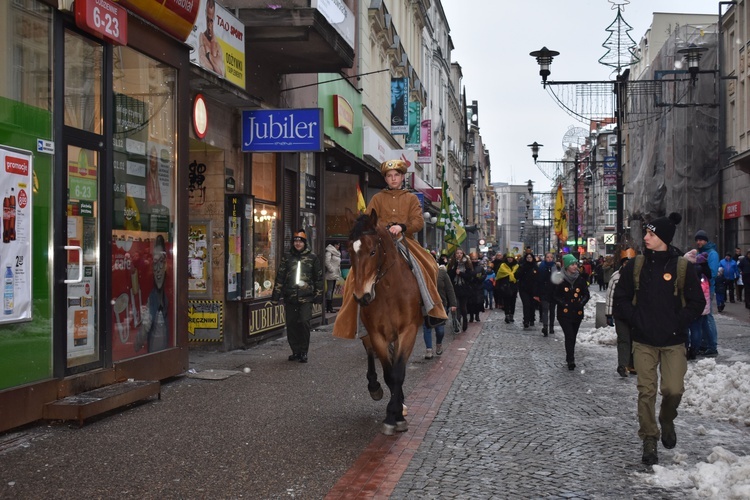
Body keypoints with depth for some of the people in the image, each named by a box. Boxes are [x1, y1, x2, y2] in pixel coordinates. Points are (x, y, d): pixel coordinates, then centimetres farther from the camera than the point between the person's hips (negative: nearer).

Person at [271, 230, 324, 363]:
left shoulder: (312, 257, 7)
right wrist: (275, 296, 6)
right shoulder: (287, 257, 11)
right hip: (290, 297, 3)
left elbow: (318, 277, 9)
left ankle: (304, 352, 0)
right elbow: (280, 277, 10)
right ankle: (295, 351, 18)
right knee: (291, 324, 5)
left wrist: (318, 295, 5)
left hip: (306, 297, -3)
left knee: (304, 322, -12)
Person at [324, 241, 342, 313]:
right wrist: (331, 270, -16)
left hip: (335, 274, 9)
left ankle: (330, 307, 9)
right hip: (331, 275, -9)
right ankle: (329, 308, -10)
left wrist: (339, 273, 15)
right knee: (329, 290, -9)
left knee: (331, 291, 8)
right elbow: (327, 262, -18)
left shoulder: (337, 252, 21)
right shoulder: (329, 251, -9)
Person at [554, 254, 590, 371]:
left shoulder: (581, 279, 1)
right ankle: (571, 361, -11)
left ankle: (569, 358, 29)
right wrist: (564, 303, -12)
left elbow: (586, 295, 7)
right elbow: (555, 295, 0)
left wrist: (581, 304, -8)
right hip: (564, 313, -3)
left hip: (577, 313, 4)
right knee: (569, 336, -12)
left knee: (573, 337, 13)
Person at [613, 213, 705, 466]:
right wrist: (635, 320, -6)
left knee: (674, 389, -6)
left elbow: (697, 302, 0)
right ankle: (649, 441, 14)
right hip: (643, 341, 1)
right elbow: (620, 299, 7)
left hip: (673, 342, -1)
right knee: (646, 391, 2)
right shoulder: (635, 265, 1)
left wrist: (677, 323, -10)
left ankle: (667, 420, 26)